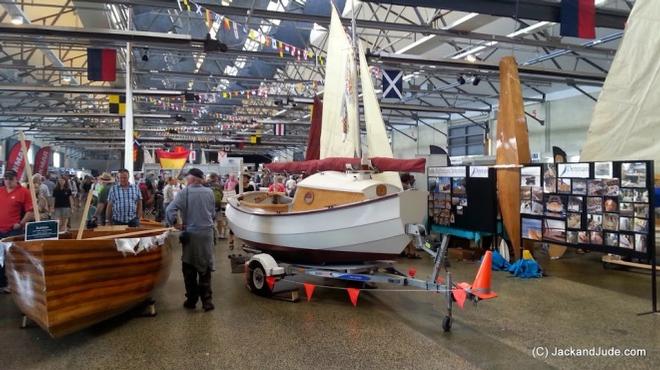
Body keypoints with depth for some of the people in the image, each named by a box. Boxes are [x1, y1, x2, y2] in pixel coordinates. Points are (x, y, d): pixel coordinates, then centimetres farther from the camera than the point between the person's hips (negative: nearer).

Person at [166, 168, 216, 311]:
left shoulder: (184, 193, -10)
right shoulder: (209, 192, -1)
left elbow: (169, 210, -18)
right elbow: (213, 214, 7)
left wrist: (176, 224, -6)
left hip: (190, 234, -2)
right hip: (207, 233, 2)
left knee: (189, 269, 12)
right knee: (205, 269, 9)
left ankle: (191, 300, 18)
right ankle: (207, 301, 7)